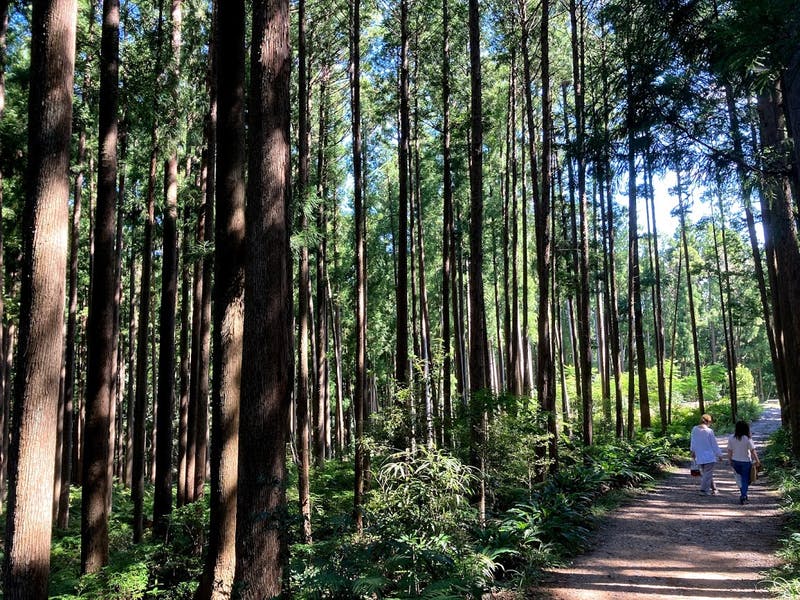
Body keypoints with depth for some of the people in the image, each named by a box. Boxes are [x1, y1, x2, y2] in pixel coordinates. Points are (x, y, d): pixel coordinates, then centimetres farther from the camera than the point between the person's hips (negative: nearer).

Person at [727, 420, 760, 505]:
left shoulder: (731, 438, -7)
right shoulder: (747, 439, -16)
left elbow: (729, 451, -1)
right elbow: (753, 451, -11)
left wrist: (730, 460, 12)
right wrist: (757, 461, 1)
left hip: (735, 461, 3)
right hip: (746, 462, -3)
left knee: (739, 477, 21)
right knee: (745, 479, 6)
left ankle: (743, 494, 26)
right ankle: (743, 495, -2)